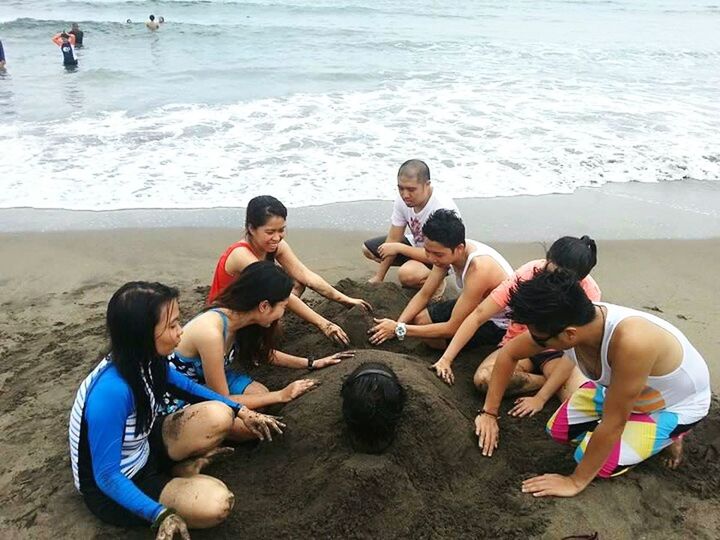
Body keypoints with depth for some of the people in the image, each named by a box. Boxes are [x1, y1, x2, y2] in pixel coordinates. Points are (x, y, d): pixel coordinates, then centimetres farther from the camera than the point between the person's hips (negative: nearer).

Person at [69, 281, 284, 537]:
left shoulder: (147, 359, -13)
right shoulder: (111, 392, -37)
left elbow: (184, 386, 8)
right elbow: (107, 477, -30)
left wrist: (241, 411, 3)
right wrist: (159, 514, -40)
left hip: (143, 451, 7)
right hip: (113, 491, -7)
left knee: (219, 416, -13)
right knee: (215, 504, -26)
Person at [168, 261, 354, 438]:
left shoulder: (236, 316, -11)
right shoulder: (211, 333, -35)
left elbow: (263, 353, 12)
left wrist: (311, 364, 9)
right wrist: (281, 396, -19)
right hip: (177, 398, -8)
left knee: (261, 393, -8)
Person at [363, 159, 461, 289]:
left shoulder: (442, 208, -36)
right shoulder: (402, 200, -16)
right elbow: (393, 239, -7)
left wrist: (399, 248, -28)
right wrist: (378, 278, -7)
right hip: (417, 245, 8)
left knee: (407, 274, -36)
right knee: (368, 248, 5)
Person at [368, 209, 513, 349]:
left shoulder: (478, 268, -38)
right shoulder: (447, 252, -14)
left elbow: (452, 328, -31)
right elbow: (423, 295, -5)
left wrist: (401, 329, -30)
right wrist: (397, 326, -19)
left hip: (499, 324, -7)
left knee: (432, 338, -19)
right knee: (419, 318, -3)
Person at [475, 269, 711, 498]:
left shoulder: (630, 341, -45)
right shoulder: (563, 323, -26)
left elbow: (613, 424, -33)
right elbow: (508, 354, -7)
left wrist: (576, 481, -21)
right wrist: (489, 413, -5)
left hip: (677, 405, -6)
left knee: (601, 465, -15)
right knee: (558, 429, 1)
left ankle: (667, 435, 8)